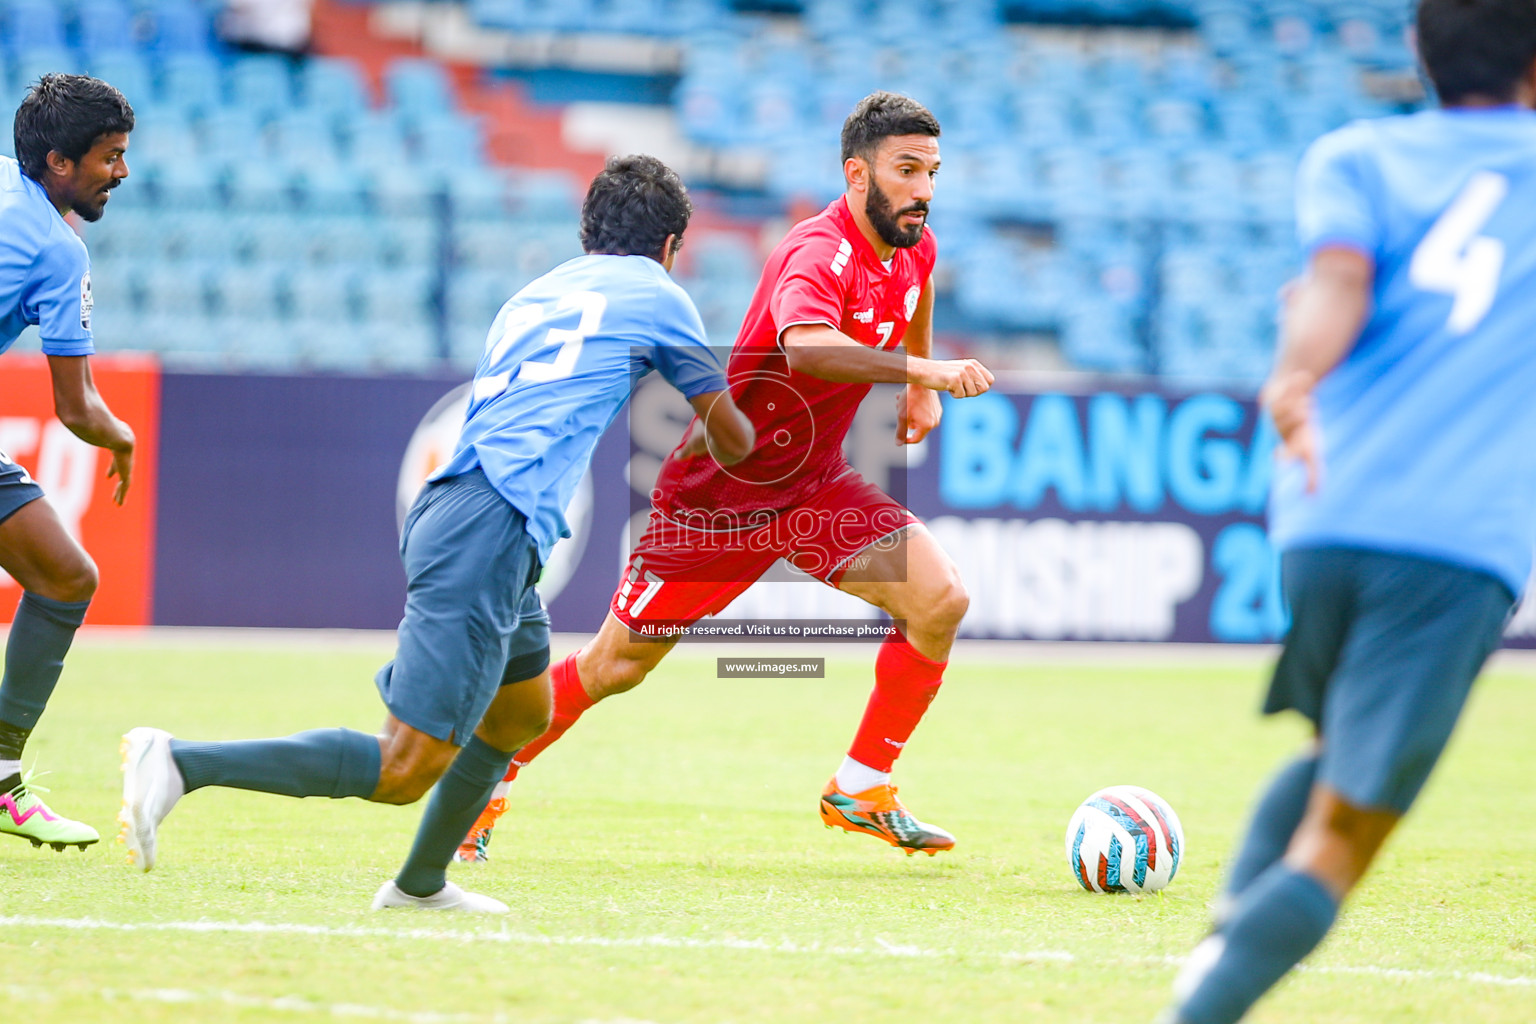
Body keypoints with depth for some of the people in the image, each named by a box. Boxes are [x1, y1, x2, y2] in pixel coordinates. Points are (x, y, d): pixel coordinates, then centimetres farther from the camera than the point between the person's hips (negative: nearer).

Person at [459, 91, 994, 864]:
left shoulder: (913, 247, -2)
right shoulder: (818, 252, -27)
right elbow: (805, 346, -51)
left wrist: (921, 386, 23)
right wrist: (925, 370, -57)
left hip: (815, 483, 7)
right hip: (719, 489, -7)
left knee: (939, 602, -13)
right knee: (617, 666, 3)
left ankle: (861, 791, 0)